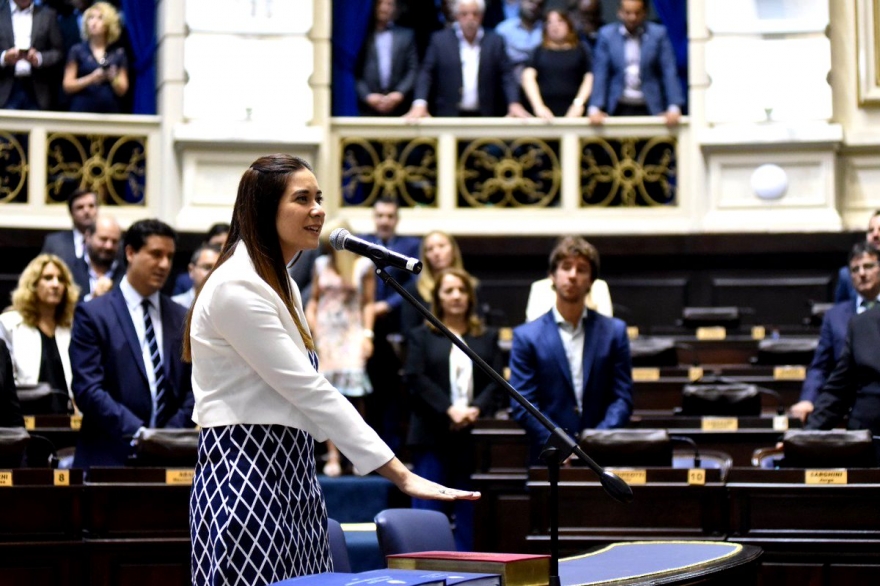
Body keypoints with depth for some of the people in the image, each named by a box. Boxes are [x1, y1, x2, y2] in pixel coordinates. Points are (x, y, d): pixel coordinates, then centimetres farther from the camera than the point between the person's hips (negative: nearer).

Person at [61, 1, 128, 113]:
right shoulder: (77, 51, 5)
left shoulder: (118, 53, 9)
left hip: (111, 112, 1)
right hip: (83, 111, -1)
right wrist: (91, 79, -14)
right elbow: (67, 86, 0)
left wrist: (113, 79, -12)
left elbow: (122, 90, 9)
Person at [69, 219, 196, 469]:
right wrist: (137, 433, -16)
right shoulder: (92, 314, 1)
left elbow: (194, 388, 10)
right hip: (109, 457, -3)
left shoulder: (182, 318, 12)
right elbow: (88, 389, -8)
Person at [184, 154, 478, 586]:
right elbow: (310, 390, -19)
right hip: (246, 473, -9)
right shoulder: (237, 287, -15)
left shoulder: (280, 282, 16)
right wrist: (401, 475, -21)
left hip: (287, 472, 9)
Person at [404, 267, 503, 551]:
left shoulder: (487, 338, 17)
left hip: (474, 437, 2)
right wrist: (449, 410, -15)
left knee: (468, 515, 0)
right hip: (432, 435, -2)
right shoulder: (421, 337, 11)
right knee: (428, 509, -5)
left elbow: (497, 382, 6)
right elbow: (415, 379, -3)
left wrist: (476, 410, -13)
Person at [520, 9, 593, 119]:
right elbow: (528, 77, 2)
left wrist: (579, 103, -12)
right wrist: (538, 106, -13)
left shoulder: (581, 49, 11)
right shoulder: (540, 51, 13)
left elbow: (589, 78, 4)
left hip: (572, 113, 0)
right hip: (546, 115, 1)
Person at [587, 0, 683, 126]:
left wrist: (674, 107, -11)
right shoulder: (606, 34, 4)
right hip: (619, 110, 0)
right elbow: (600, 75, 1)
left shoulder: (658, 34, 2)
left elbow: (669, 73, -2)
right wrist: (595, 108, -9)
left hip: (649, 109, 0)